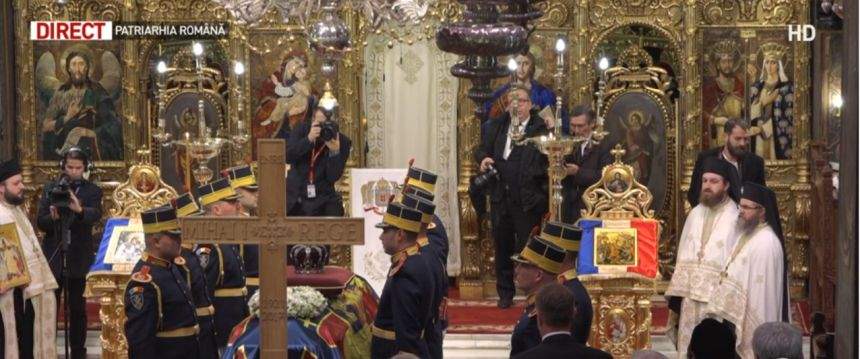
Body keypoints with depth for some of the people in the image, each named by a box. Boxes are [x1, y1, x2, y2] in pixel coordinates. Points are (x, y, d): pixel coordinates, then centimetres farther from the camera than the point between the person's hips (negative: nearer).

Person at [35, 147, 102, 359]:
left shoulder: (92, 191, 2)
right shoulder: (50, 189, 6)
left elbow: (96, 215, -16)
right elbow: (40, 222, 0)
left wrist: (79, 210, -38)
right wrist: (53, 217, -23)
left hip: (79, 259, -1)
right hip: (53, 257, 1)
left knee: (78, 309, 5)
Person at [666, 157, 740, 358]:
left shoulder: (736, 217, -9)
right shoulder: (695, 214, 11)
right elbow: (683, 256, 12)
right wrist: (677, 293, 7)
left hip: (719, 297, -6)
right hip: (691, 296, 6)